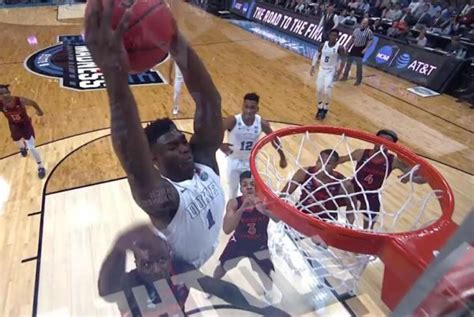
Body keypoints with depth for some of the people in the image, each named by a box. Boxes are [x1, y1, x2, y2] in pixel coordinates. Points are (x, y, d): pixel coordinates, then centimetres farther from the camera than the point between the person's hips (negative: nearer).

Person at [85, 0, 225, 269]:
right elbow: (134, 164, -63)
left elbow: (210, 102, -35)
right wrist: (116, 80, -76)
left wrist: (182, 49, -49)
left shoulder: (205, 163, -25)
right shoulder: (161, 197, -39)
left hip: (206, 253, 5)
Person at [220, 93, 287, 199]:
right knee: (233, 190, 18)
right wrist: (220, 145, -53)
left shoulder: (262, 123, -21)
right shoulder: (233, 121, -29)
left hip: (250, 161, 2)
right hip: (234, 161, -1)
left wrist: (282, 157, 4)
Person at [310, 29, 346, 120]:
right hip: (322, 69, 4)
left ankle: (325, 110, 11)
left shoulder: (339, 47, -13)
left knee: (326, 92, -10)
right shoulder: (323, 44, -3)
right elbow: (316, 54, 10)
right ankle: (320, 109, 22)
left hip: (331, 71, -4)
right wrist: (313, 67, 6)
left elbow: (344, 60, -5)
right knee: (319, 90, 4)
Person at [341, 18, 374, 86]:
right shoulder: (356, 30, 8)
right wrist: (347, 47, 13)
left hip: (360, 50, -5)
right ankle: (345, 76, 27)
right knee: (348, 63, 11)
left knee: (359, 66, -1)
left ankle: (358, 80, 10)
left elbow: (370, 41, -10)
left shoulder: (369, 32, -7)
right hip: (354, 48, 5)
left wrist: (365, 49, -22)